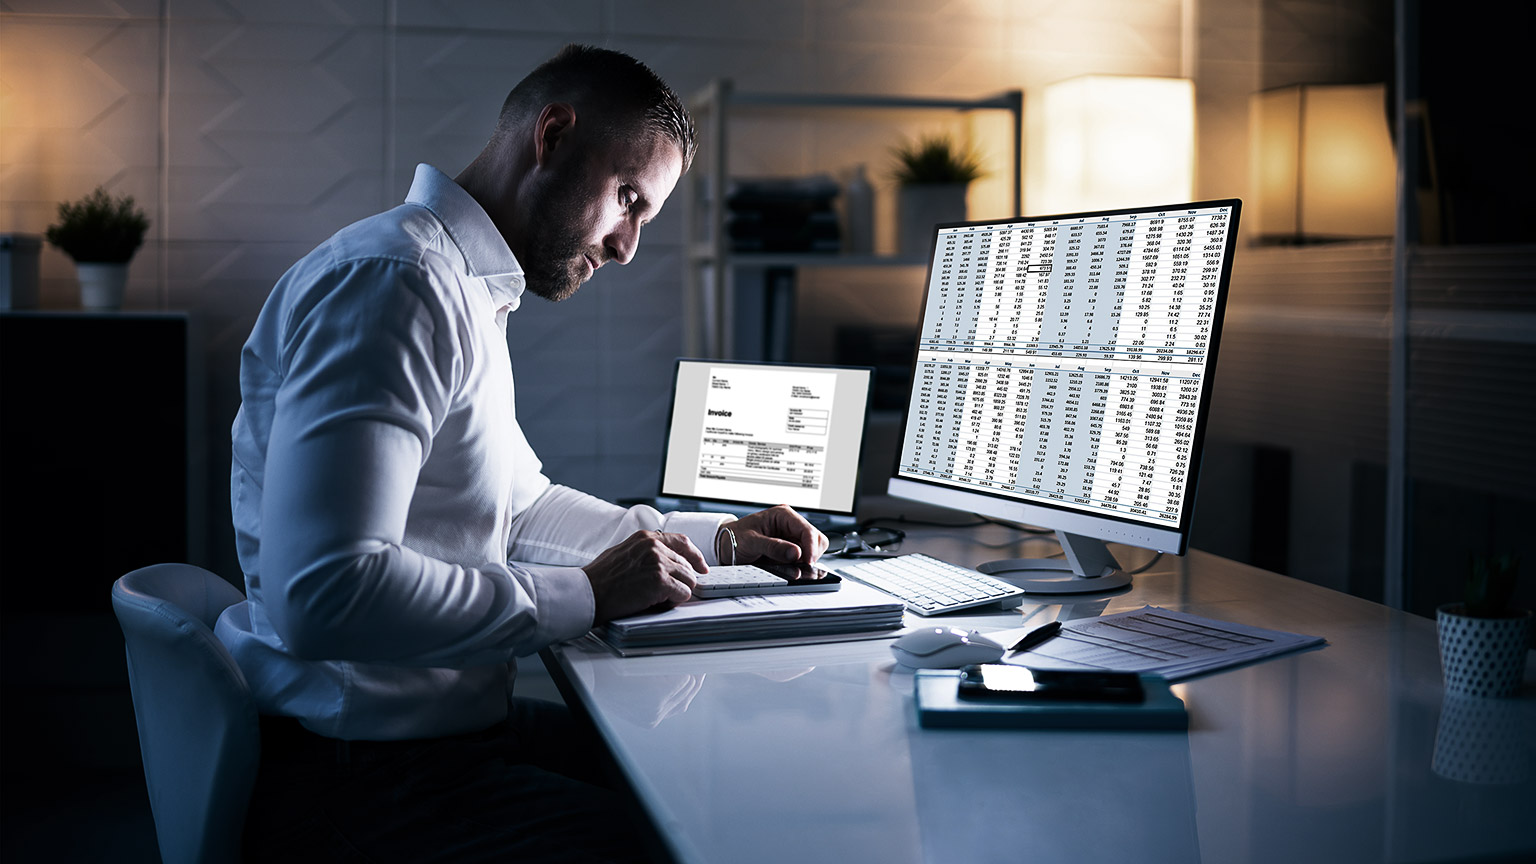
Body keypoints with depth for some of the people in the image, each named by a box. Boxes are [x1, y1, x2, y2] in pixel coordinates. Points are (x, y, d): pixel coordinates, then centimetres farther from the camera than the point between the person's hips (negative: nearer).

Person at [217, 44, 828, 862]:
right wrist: (587, 595, -20)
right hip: (350, 766, -10)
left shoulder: (467, 294, 16)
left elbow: (521, 504, 27)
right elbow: (322, 595, -30)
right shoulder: (392, 281, -20)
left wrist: (715, 539, 16)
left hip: (442, 726, 10)